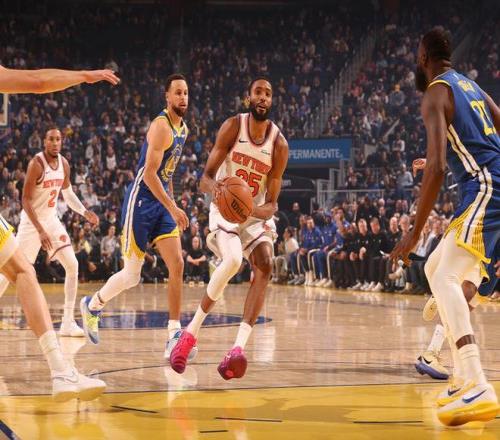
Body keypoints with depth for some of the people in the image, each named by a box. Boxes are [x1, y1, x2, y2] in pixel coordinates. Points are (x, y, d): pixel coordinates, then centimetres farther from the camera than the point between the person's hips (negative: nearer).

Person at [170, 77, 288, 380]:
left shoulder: (279, 144, -10)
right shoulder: (233, 127, -12)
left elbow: (272, 204, -8)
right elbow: (205, 178, -13)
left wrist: (256, 210, -32)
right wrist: (213, 188, -38)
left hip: (257, 213, 3)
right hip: (225, 208, -3)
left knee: (265, 267, -22)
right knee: (232, 261, -29)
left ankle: (239, 347, -28)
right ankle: (192, 331, -14)